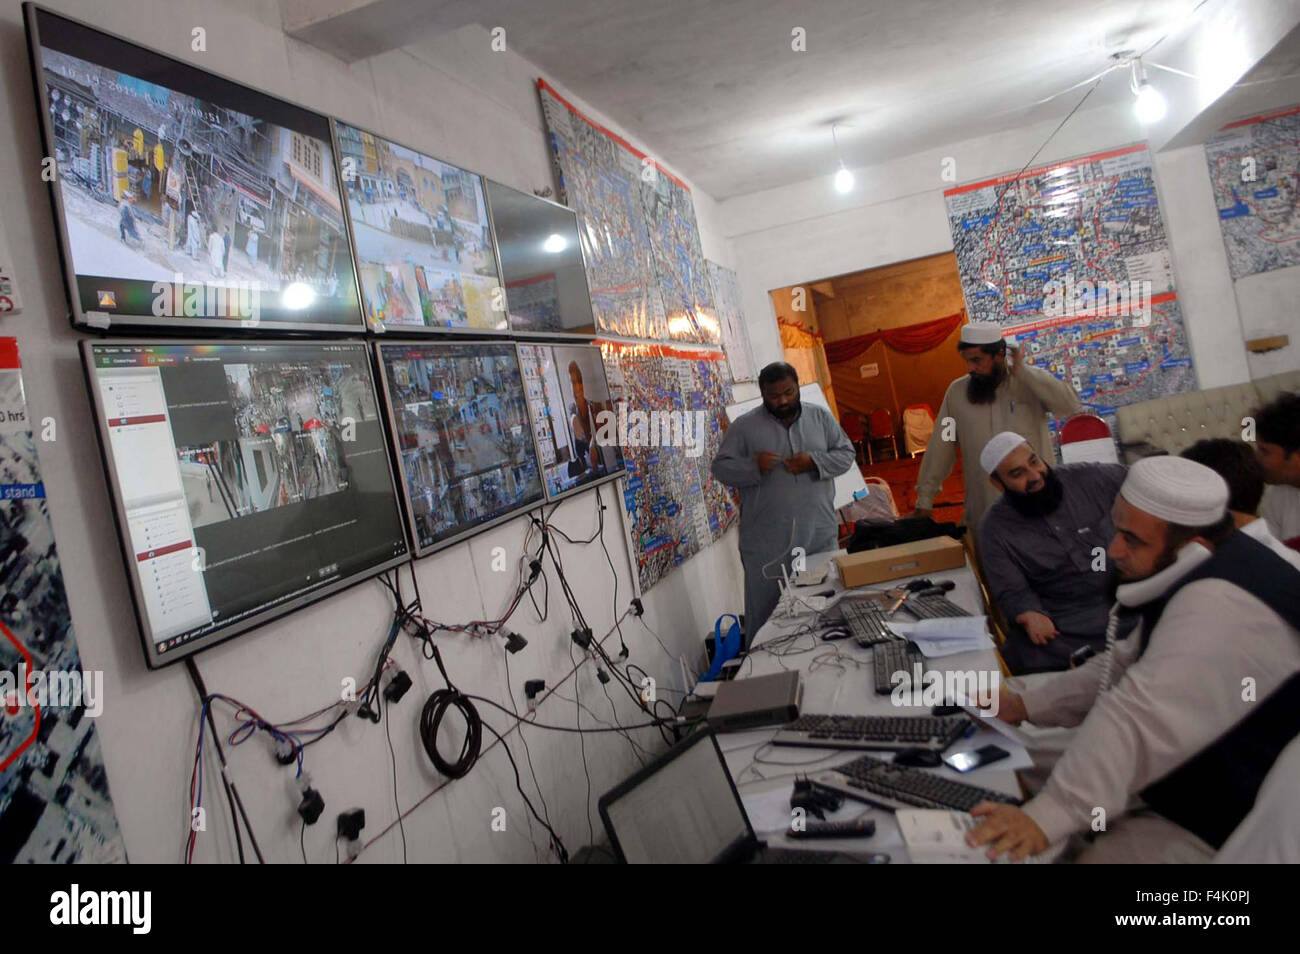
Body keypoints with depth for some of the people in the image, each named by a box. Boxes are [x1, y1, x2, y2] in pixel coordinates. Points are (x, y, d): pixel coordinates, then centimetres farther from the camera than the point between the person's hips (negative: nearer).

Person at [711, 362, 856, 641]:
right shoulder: (743, 426, 1)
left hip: (819, 535, 3)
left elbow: (846, 454, 9)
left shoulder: (821, 417, 8)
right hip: (766, 544, -2)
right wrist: (753, 466, -19)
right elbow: (720, 468, 0)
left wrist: (814, 461, -11)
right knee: (764, 611, 3)